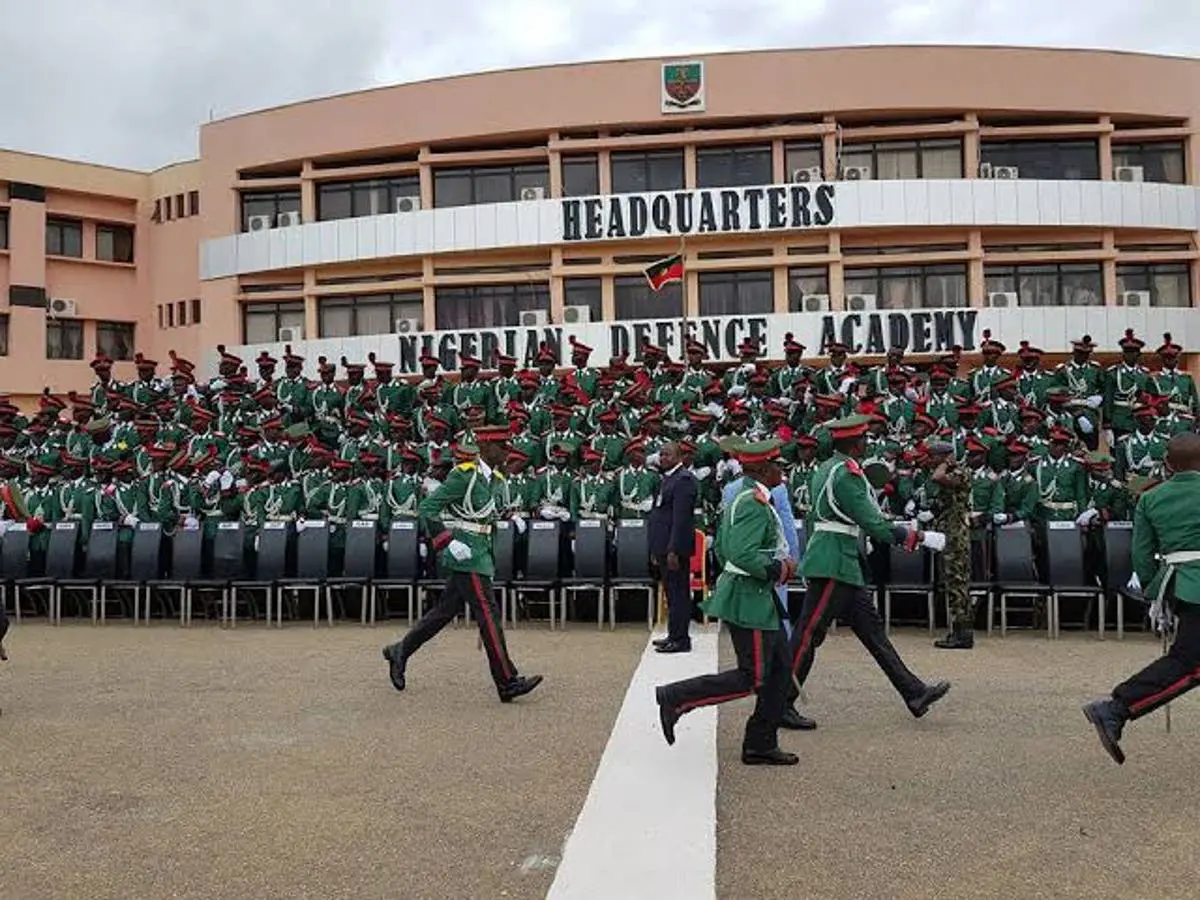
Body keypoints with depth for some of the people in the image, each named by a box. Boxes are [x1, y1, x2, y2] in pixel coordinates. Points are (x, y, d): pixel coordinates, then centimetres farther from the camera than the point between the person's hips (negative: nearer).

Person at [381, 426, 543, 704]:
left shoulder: (493, 478, 13)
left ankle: (400, 652, 31)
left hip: (478, 555, 9)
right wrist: (448, 542, -22)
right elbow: (426, 509, -16)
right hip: (465, 557, -9)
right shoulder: (464, 475, -14)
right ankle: (508, 682, -5)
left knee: (446, 610, 16)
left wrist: (489, 558, 21)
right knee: (489, 615, -8)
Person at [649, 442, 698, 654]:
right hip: (664, 547, 10)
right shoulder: (666, 479, 18)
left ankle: (680, 639, 1)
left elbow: (681, 518, -20)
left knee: (678, 593, -4)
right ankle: (674, 635, 23)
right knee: (671, 592, 15)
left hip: (675, 547, -10)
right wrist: (655, 549, 19)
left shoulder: (683, 480, -14)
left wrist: (673, 550, -23)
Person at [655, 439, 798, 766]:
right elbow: (742, 553, -30)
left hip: (759, 598, 11)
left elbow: (721, 548, 19)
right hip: (750, 599, -11)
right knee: (752, 677, -4)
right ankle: (675, 698, 0)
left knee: (779, 668, 13)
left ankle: (761, 745, 20)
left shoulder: (743, 498, 14)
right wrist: (778, 569, -17)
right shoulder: (755, 504, -19)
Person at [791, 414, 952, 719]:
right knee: (808, 635, -3)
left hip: (842, 567, 11)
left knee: (871, 628, 10)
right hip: (834, 567, -11)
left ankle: (915, 693, 15)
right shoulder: (847, 474, -16)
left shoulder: (826, 469, 14)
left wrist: (809, 560, 25)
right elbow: (873, 524, -19)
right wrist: (919, 537, -13)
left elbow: (814, 518, 20)